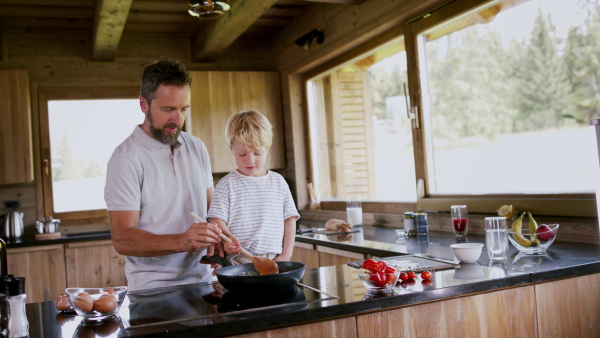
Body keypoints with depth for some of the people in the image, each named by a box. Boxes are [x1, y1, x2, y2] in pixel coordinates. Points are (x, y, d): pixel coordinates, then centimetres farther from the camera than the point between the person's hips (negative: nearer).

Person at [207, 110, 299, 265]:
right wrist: (227, 238, -21)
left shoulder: (278, 182, 10)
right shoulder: (227, 184, 3)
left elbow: (289, 218, 12)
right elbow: (217, 219, 0)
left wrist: (286, 254, 3)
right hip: (238, 261, -2)